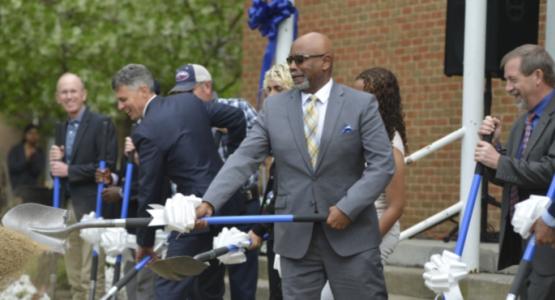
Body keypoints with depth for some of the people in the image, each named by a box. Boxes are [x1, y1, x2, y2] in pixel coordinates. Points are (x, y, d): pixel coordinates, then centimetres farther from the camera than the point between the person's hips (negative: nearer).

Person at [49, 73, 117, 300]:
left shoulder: (101, 124, -7)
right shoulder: (62, 128, 17)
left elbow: (107, 166, -16)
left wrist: (69, 170, -15)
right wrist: (56, 162, -2)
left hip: (92, 207, -8)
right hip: (68, 208, 8)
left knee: (91, 277, -10)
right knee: (75, 278, 11)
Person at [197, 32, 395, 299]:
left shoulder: (361, 104, -1)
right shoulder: (274, 107, 6)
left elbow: (382, 163, -6)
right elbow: (243, 159, -1)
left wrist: (348, 207, -16)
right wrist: (209, 202, -14)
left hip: (352, 236, -2)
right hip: (296, 238, 2)